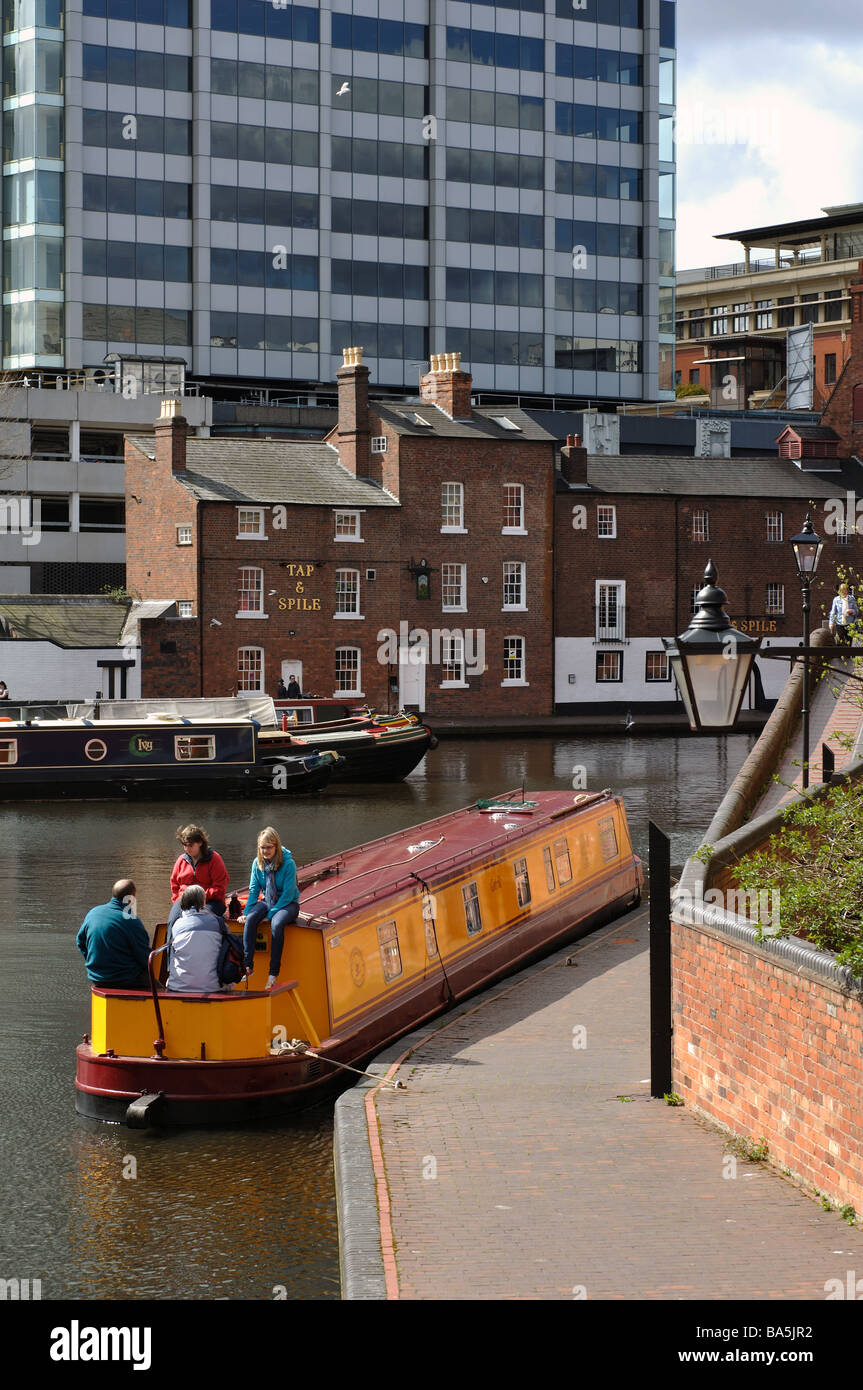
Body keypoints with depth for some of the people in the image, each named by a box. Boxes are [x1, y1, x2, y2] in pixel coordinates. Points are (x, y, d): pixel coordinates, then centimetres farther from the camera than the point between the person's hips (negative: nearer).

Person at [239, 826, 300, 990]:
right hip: (267, 901, 5)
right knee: (250, 919, -27)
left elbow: (288, 894, -18)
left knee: (276, 924, -35)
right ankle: (248, 965, -26)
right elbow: (254, 890, 4)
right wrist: (246, 912, -9)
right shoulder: (257, 863, -2)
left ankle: (274, 973, -29)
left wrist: (271, 913, -22)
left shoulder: (288, 864, -17)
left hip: (288, 904, -5)